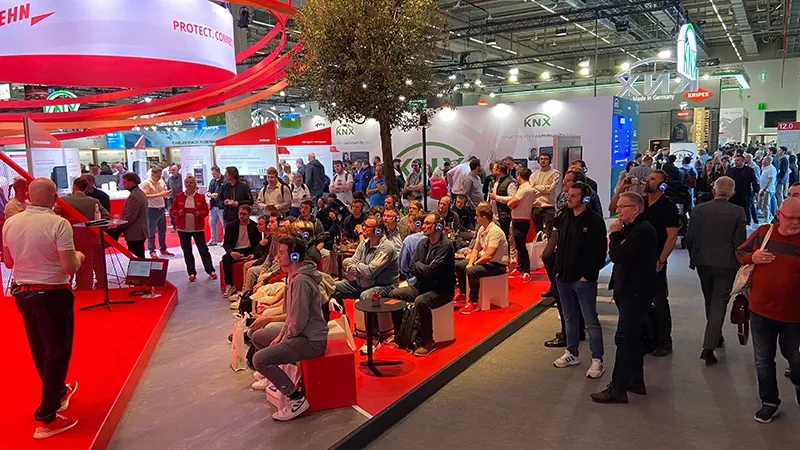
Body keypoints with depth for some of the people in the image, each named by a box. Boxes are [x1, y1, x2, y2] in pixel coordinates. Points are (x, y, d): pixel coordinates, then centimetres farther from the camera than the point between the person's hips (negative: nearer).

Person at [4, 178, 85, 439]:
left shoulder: (10, 223, -1)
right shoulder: (58, 223, -19)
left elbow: (9, 262, 10)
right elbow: (69, 267, -22)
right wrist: (78, 256, -1)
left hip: (22, 293, 7)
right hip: (52, 295, -7)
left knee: (39, 350, 22)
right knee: (57, 352, 4)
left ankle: (58, 391, 44)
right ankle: (46, 417, 6)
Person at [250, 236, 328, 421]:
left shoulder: (301, 281, -25)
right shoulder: (293, 275, 8)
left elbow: (299, 320, -26)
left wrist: (284, 339, -11)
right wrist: (281, 335, 7)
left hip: (311, 339, -10)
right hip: (297, 331, 10)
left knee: (260, 359, -20)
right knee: (257, 337, 22)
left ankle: (297, 398, -12)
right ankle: (276, 376, 34)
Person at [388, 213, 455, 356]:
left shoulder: (445, 246, -20)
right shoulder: (422, 243, 4)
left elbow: (431, 271, -26)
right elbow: (412, 268, 3)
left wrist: (418, 265, -7)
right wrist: (424, 270, -15)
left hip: (441, 289, -8)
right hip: (422, 286, 8)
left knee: (420, 302, -35)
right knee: (393, 294, 0)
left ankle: (428, 342, -17)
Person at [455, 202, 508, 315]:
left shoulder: (495, 232, -26)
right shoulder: (481, 229, 3)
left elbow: (488, 256, -31)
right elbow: (476, 249, 7)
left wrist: (473, 264, -18)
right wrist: (470, 263, -11)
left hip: (497, 264, -10)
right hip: (484, 260, 10)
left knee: (472, 271, -32)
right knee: (458, 266, 11)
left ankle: (474, 303, -23)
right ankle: (463, 294, 26)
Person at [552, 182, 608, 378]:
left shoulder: (595, 221, -11)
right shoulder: (564, 218, 10)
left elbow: (599, 253, -14)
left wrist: (588, 275, -15)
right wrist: (558, 270, 10)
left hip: (584, 280, -7)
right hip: (564, 278, 7)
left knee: (591, 321, 0)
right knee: (569, 317, 16)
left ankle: (597, 360, 9)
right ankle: (571, 353, 29)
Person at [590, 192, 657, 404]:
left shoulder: (642, 230, -19)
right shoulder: (632, 229, 14)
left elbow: (616, 255, -24)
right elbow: (618, 255, 12)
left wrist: (614, 235, -9)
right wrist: (617, 235, -1)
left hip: (635, 293, -11)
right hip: (628, 291, 11)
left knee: (624, 338, -8)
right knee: (632, 338, 18)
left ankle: (618, 389, -3)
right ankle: (636, 381, 29)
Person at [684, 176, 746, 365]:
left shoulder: (699, 209, -5)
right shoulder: (738, 212, -10)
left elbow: (690, 238, -2)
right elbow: (740, 241, -10)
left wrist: (694, 258, 12)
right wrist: (739, 264, 4)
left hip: (703, 262, 3)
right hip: (727, 264, -3)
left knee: (710, 301, 21)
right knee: (719, 303, 1)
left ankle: (715, 336, 38)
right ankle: (709, 346, -7)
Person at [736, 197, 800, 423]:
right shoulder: (762, 233, -3)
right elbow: (739, 253, 9)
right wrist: (752, 257, -12)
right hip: (761, 311, 2)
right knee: (763, 360, 12)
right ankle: (769, 402, 29)